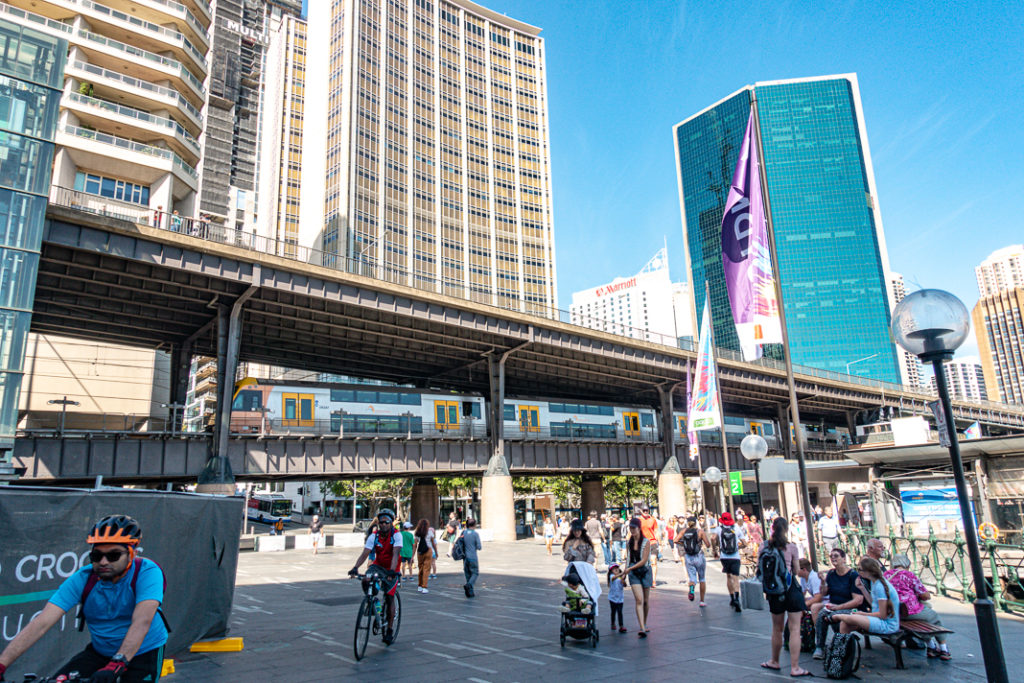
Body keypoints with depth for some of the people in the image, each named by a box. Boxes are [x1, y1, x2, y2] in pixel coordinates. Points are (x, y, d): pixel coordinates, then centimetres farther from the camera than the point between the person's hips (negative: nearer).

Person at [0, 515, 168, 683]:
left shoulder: (147, 573, -23)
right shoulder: (82, 579, -12)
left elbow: (141, 622, -35)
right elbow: (41, 623, -19)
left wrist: (116, 665, -46)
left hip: (144, 652, -4)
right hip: (99, 651, 4)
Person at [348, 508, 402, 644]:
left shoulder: (396, 535, -19)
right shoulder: (373, 536, -10)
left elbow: (395, 554, -30)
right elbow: (364, 553, -19)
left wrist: (392, 570, -45)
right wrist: (355, 567, -35)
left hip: (391, 569, -2)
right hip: (378, 565, 3)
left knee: (389, 597, -7)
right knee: (366, 580, -28)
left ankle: (389, 631, 7)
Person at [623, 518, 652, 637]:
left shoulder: (646, 542, -7)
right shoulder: (629, 543, 6)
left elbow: (644, 560, -12)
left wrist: (630, 568, -13)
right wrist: (624, 574, 16)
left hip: (645, 571, -2)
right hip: (633, 573, 2)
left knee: (646, 600, 11)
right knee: (639, 600, -12)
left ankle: (645, 624, 31)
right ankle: (642, 628, -17)